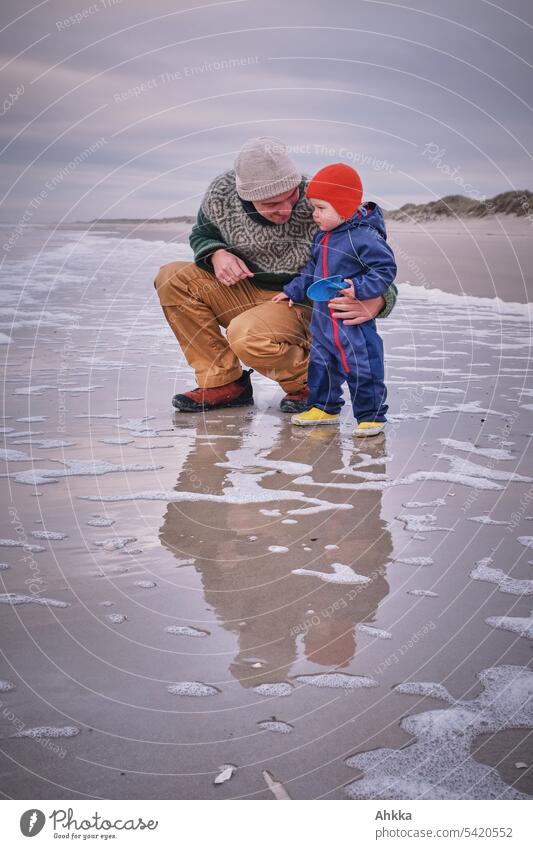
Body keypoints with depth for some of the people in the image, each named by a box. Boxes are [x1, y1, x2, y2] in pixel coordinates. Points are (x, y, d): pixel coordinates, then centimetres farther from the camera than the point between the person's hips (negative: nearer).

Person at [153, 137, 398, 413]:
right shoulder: (221, 193, -14)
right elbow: (202, 233, 11)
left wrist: (375, 303, -46)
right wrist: (217, 254, -14)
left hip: (298, 306, -6)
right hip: (245, 292, 6)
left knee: (247, 335, -37)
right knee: (172, 278, -12)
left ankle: (306, 382, -2)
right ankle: (223, 383, -4)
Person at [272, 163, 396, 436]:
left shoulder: (364, 237, -17)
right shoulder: (322, 236, 10)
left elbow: (386, 269, -16)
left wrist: (358, 287, -26)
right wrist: (293, 291, 20)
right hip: (322, 317, 8)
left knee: (361, 368, -3)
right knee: (321, 362, 17)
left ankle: (371, 415, 9)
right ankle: (324, 407, 32)